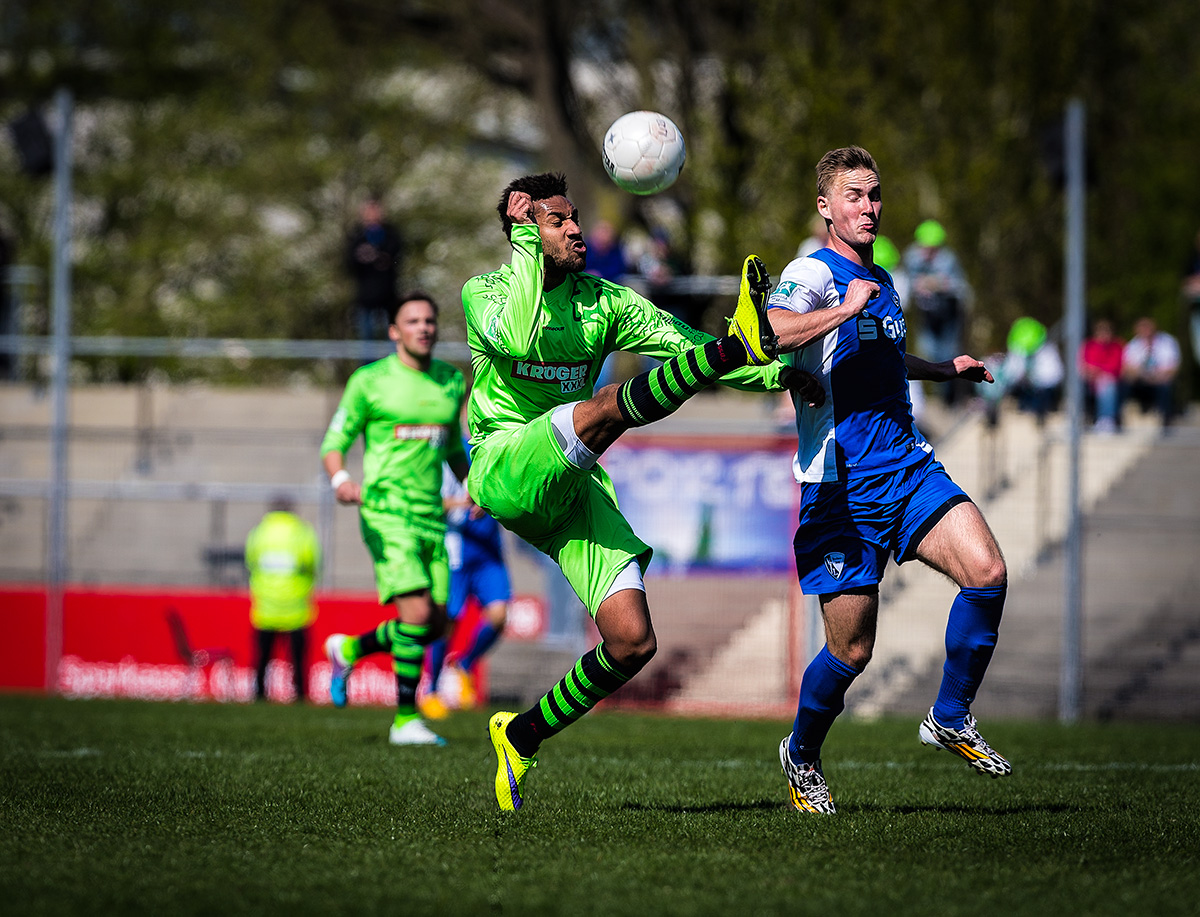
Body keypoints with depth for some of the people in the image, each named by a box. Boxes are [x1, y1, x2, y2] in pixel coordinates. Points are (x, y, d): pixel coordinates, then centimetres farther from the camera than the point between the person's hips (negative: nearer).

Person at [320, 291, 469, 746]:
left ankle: (350, 649, 31)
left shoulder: (452, 382, 12)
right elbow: (333, 444, -1)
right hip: (387, 512, -6)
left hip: (431, 516, 6)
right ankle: (406, 720, -8)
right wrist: (340, 479, -23)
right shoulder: (370, 381, -3)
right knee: (417, 614, -18)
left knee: (434, 625, 4)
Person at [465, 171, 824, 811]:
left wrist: (771, 375, -8)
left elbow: (682, 345, 6)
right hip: (504, 471, -5)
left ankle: (523, 735, 10)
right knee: (606, 407, -34)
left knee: (633, 643, -9)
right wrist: (527, 250, -20)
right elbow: (515, 340, -23)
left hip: (576, 489, 5)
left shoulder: (603, 301, 13)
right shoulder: (484, 291, 0)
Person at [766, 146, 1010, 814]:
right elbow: (770, 332, -32)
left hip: (909, 469, 7)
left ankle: (951, 719, 1)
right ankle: (803, 757, 25)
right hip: (842, 488, -6)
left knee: (988, 573, -17)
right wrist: (844, 309, -35)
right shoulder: (812, 274, -10)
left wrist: (948, 368, 36)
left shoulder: (881, 283, 17)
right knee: (851, 651, -4)